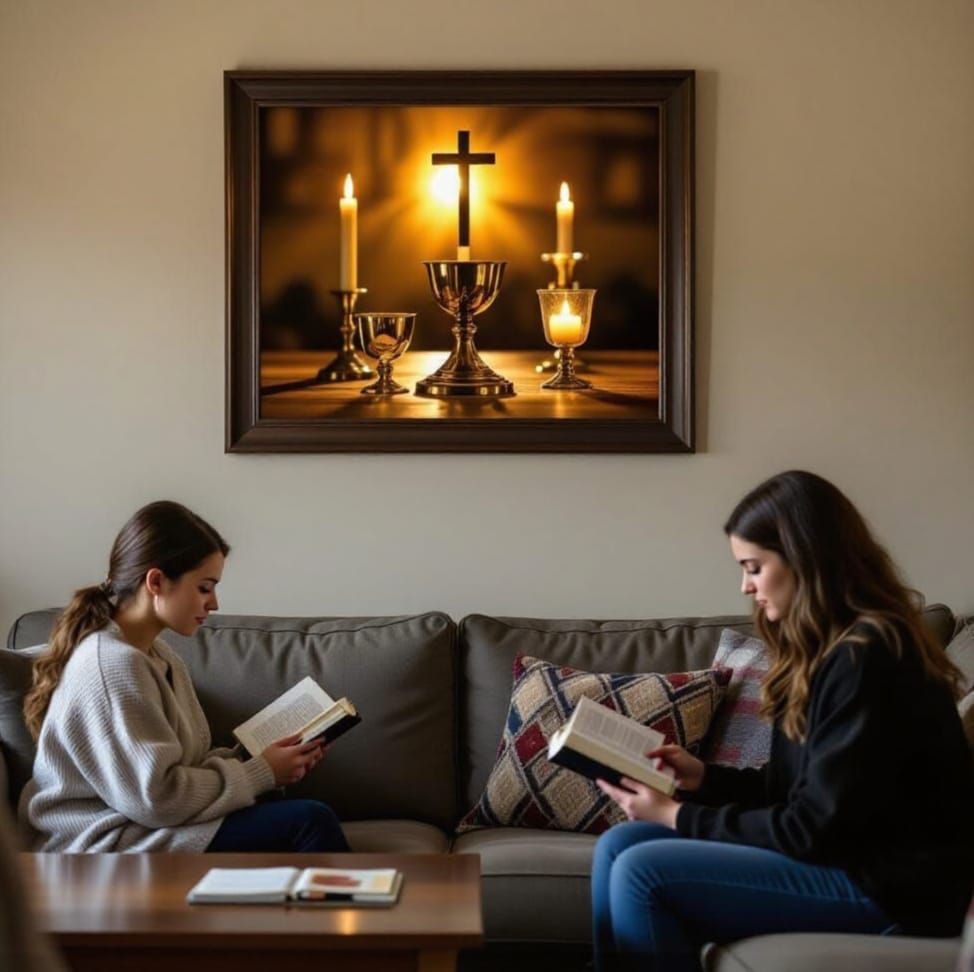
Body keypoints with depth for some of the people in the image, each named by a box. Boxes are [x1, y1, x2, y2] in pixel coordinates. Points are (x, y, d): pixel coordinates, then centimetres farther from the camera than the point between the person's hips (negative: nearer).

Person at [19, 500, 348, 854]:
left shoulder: (157, 656, 13)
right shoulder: (113, 666, -18)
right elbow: (155, 799, -20)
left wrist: (253, 761, -2)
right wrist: (260, 773, -11)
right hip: (115, 851, -9)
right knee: (311, 823, -16)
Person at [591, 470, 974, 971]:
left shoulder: (868, 659, -20)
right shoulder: (827, 648, 11)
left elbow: (812, 830, -20)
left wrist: (678, 817, -11)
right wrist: (704, 777, 3)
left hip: (886, 883, -10)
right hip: (839, 851, 10)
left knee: (642, 872, -18)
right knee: (618, 846, 2)